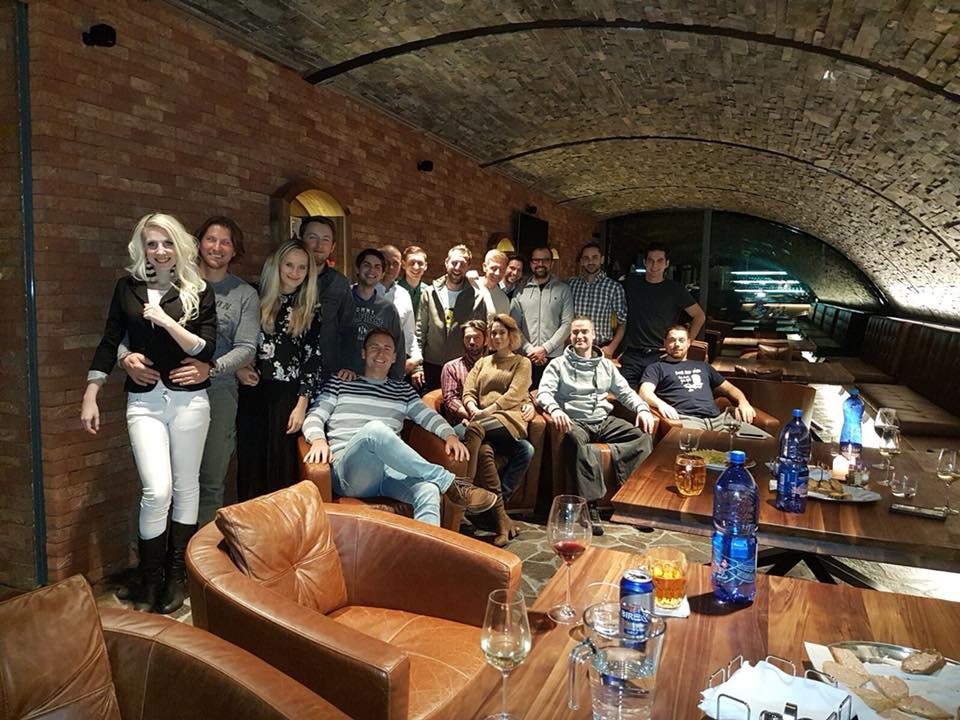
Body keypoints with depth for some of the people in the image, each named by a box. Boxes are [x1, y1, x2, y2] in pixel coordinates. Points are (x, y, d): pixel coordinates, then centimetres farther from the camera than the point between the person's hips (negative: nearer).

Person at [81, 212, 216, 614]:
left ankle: (174, 577, 23)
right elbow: (110, 343, 9)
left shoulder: (198, 291, 2)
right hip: (143, 401, 0)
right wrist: (90, 398, 6)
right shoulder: (128, 287, 7)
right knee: (157, 491, -11)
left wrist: (166, 320, -16)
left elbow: (206, 350, -5)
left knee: (185, 488, 7)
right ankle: (147, 581, 9)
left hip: (189, 399, 0)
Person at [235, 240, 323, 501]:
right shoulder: (256, 298, 6)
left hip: (289, 396, -1)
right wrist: (237, 367, -5)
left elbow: (314, 358, 2)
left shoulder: (310, 311, 5)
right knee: (250, 461, 6)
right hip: (252, 391, 1)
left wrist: (302, 404, -4)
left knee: (282, 465, 2)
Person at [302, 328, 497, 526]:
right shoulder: (339, 383, 18)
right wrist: (318, 439, -14)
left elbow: (428, 416, 14)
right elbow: (314, 417, 10)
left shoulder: (403, 391, 26)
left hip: (391, 470, 3)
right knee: (375, 428, -36)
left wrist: (450, 435, -7)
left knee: (428, 491, -33)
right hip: (347, 469, -2)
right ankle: (450, 484, -28)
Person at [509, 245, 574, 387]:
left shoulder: (563, 289, 6)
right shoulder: (521, 290, 9)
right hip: (526, 358, 1)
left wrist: (545, 348, -9)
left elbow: (567, 324, -1)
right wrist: (529, 349, -7)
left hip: (554, 357, -1)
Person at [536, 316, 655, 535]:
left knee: (644, 437, -21)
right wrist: (555, 409, -26)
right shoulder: (558, 364, 10)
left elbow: (626, 392, 18)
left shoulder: (606, 365, 22)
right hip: (575, 421, -4)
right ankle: (590, 506, -43)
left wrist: (643, 409, -2)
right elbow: (544, 392, -3)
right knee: (576, 440, -40)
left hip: (604, 421, 4)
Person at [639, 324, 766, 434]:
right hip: (686, 419, -5)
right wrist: (660, 404, -24)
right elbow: (645, 392, -1)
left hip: (717, 418, 5)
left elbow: (728, 388, 35)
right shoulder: (657, 367, 17)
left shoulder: (703, 366, 33)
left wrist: (743, 402, 12)